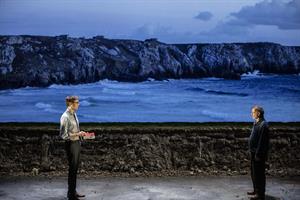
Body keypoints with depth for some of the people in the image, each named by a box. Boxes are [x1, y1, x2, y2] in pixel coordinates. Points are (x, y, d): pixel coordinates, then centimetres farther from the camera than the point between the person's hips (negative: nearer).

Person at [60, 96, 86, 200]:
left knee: (75, 168, 16)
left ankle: (73, 191, 29)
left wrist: (80, 133, 2)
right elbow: (64, 135, -20)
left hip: (77, 143, 8)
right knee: (72, 169, -1)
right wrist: (77, 134, -20)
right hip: (71, 144, -8)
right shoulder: (65, 117, -17)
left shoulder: (74, 114, 8)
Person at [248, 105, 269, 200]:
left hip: (259, 153, -10)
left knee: (259, 174, 0)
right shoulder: (256, 123, 10)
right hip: (254, 152, 10)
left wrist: (258, 154, -22)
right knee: (254, 173, 20)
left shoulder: (263, 125, -20)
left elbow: (262, 141, -22)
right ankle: (256, 190, 33)